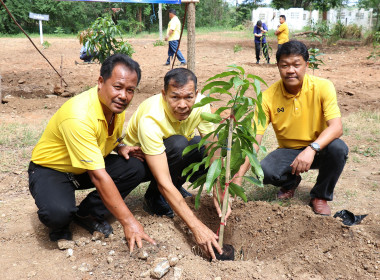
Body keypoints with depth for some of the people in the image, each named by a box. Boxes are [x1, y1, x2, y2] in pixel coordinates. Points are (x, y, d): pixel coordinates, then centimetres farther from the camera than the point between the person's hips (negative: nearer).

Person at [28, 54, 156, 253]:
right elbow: (98, 176, -37)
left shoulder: (116, 105, -9)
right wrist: (128, 221, -35)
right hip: (49, 170, -7)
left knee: (137, 168, -15)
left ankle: (87, 214, 1)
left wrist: (120, 147, -10)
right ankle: (60, 224, 1)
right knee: (58, 213, -38)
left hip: (85, 169, 8)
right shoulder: (78, 115, -35)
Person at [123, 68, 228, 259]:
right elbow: (164, 182, -40)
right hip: (139, 156, -5)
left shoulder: (200, 104, -23)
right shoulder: (150, 120, -38)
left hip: (179, 152, 5)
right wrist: (196, 227, -44)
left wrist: (218, 194, -31)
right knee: (179, 144, -37)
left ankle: (177, 187, 1)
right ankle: (153, 197, -12)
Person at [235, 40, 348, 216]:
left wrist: (312, 149, -45)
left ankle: (320, 196, -5)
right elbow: (254, 138, -20)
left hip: (318, 150, 0)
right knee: (263, 171, -28)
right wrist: (238, 175, -32)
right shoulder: (269, 96, -14)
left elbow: (336, 127, -26)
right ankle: (290, 182, 11)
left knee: (338, 148, -33)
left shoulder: (322, 87, -16)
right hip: (289, 151, 1)